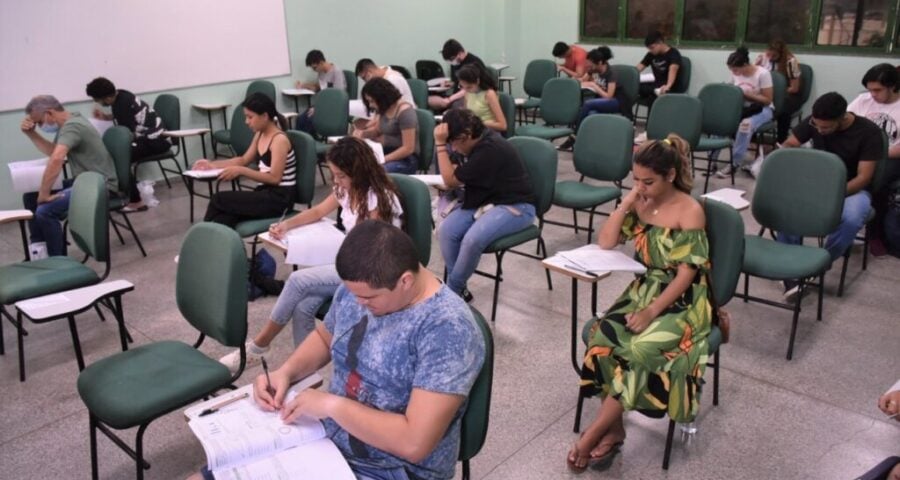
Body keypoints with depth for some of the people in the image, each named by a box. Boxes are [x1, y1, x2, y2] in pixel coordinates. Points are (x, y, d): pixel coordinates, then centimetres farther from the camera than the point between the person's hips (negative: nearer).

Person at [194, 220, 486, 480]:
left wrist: (332, 404, -22)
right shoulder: (358, 289, -3)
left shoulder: (448, 330, -25)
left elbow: (414, 443, -28)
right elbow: (324, 337, 16)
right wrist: (286, 372, -2)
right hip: (323, 438, 7)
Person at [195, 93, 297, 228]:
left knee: (218, 200, -15)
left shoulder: (279, 140, -16)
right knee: (224, 218, -18)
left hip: (280, 198, -8)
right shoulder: (260, 135, 10)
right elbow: (243, 160, 23)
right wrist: (212, 164, 13)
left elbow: (274, 178, -21)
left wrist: (240, 171, -24)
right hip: (266, 192, 8)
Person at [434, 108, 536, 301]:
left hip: (514, 206, -9)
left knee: (473, 239, -33)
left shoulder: (489, 149, -24)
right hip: (486, 200, 9)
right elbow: (456, 173, 20)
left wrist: (440, 144, -17)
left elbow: (451, 180, -18)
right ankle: (458, 288, -6)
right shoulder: (479, 142, 6)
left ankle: (451, 291, -9)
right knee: (446, 230, -16)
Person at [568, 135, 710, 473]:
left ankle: (593, 433, -17)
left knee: (639, 349, -31)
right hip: (643, 290, 5)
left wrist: (652, 311, -23)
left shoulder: (690, 211, -12)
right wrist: (625, 203, -7)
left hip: (682, 302, -5)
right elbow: (605, 243, 2)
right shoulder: (640, 202, 5)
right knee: (603, 337, -24)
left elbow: (686, 273, -15)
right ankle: (613, 429, -12)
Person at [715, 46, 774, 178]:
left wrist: (746, 94, -24)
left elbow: (767, 100, -15)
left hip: (762, 109, -5)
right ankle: (712, 158, -20)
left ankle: (735, 163, -27)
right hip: (742, 108, 5)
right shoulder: (735, 74, -1)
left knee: (746, 124, -38)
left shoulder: (763, 74, -16)